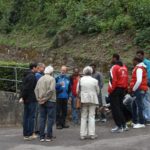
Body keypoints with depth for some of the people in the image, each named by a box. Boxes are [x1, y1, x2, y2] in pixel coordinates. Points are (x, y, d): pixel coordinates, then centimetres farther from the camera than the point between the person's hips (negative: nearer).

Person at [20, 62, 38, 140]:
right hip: (31, 99, -9)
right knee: (31, 116, -4)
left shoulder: (26, 76, 15)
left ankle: (25, 134, 14)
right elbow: (27, 88, -20)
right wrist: (23, 96, -13)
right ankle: (29, 134, -3)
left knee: (26, 116, 10)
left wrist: (22, 96, 12)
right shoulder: (32, 76, -15)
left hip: (26, 99, 9)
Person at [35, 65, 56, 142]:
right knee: (50, 118, 0)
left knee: (42, 118, 9)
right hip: (50, 101, -5)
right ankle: (49, 136, -1)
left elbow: (36, 89, 2)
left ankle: (42, 136, 9)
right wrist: (46, 98, -11)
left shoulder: (40, 79, 10)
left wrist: (39, 98, -1)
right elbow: (51, 90, -18)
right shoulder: (52, 79, -6)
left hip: (42, 102, 5)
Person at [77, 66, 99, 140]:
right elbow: (98, 91, 4)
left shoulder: (81, 80, -3)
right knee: (91, 116, 4)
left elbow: (77, 91, 2)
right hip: (93, 100, -1)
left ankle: (83, 134, 6)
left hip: (83, 100, 1)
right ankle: (92, 134, 2)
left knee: (83, 117, 7)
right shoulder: (95, 80, -4)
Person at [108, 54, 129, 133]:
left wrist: (110, 91, -13)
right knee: (120, 107, 17)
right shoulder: (124, 67, 12)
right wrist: (125, 89, 15)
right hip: (123, 90, 8)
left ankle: (119, 127, -3)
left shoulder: (114, 67, -12)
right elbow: (126, 79, 11)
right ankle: (124, 125, 19)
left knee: (115, 109, -2)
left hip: (115, 90, -8)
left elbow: (113, 80, -18)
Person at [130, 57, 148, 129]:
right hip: (140, 90, 11)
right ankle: (135, 122, 23)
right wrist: (133, 89, 15)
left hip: (139, 90, -11)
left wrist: (133, 89, -14)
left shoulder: (139, 69, -14)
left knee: (139, 106, -8)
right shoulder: (140, 68, 19)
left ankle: (141, 123, -6)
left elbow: (139, 81, -24)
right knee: (134, 106, 16)